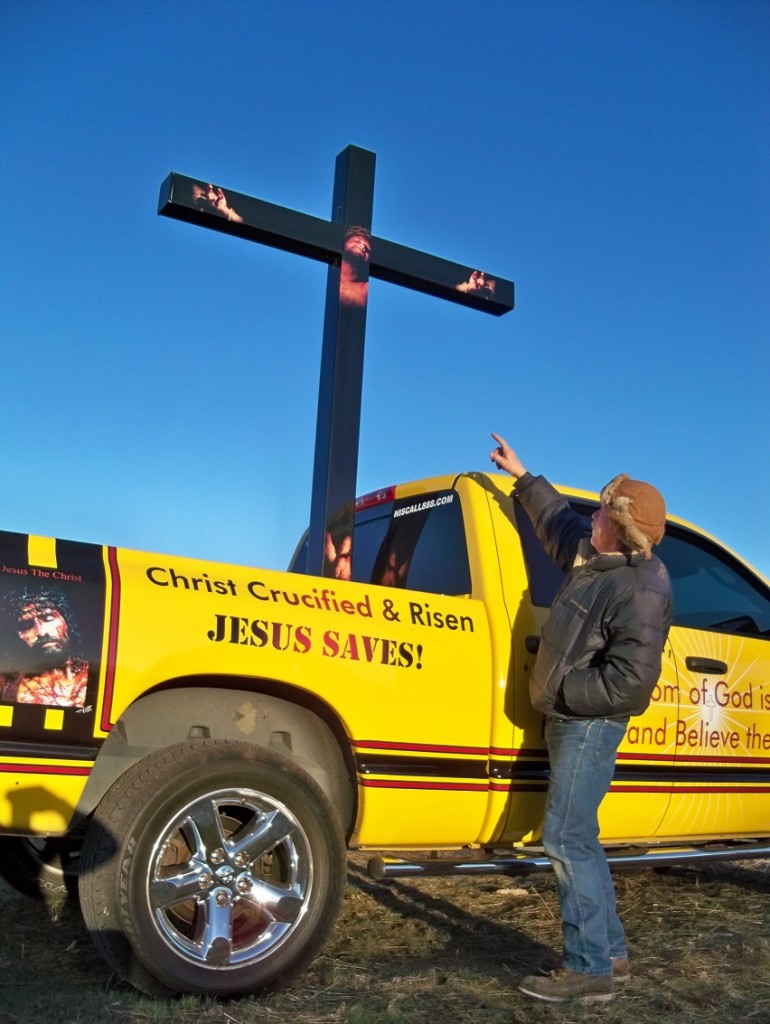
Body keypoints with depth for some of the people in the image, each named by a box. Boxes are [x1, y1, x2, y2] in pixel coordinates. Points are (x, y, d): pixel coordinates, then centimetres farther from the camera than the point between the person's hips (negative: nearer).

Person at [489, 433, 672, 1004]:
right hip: (570, 718, 10)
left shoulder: (641, 590, -21)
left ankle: (591, 969, 0)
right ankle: (610, 954, 23)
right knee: (576, 840, 14)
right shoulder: (596, 558, 8)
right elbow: (558, 520, 28)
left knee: (568, 838, -10)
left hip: (592, 723, -10)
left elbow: (631, 680, -26)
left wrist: (562, 690, -18)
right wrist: (522, 477, 34)